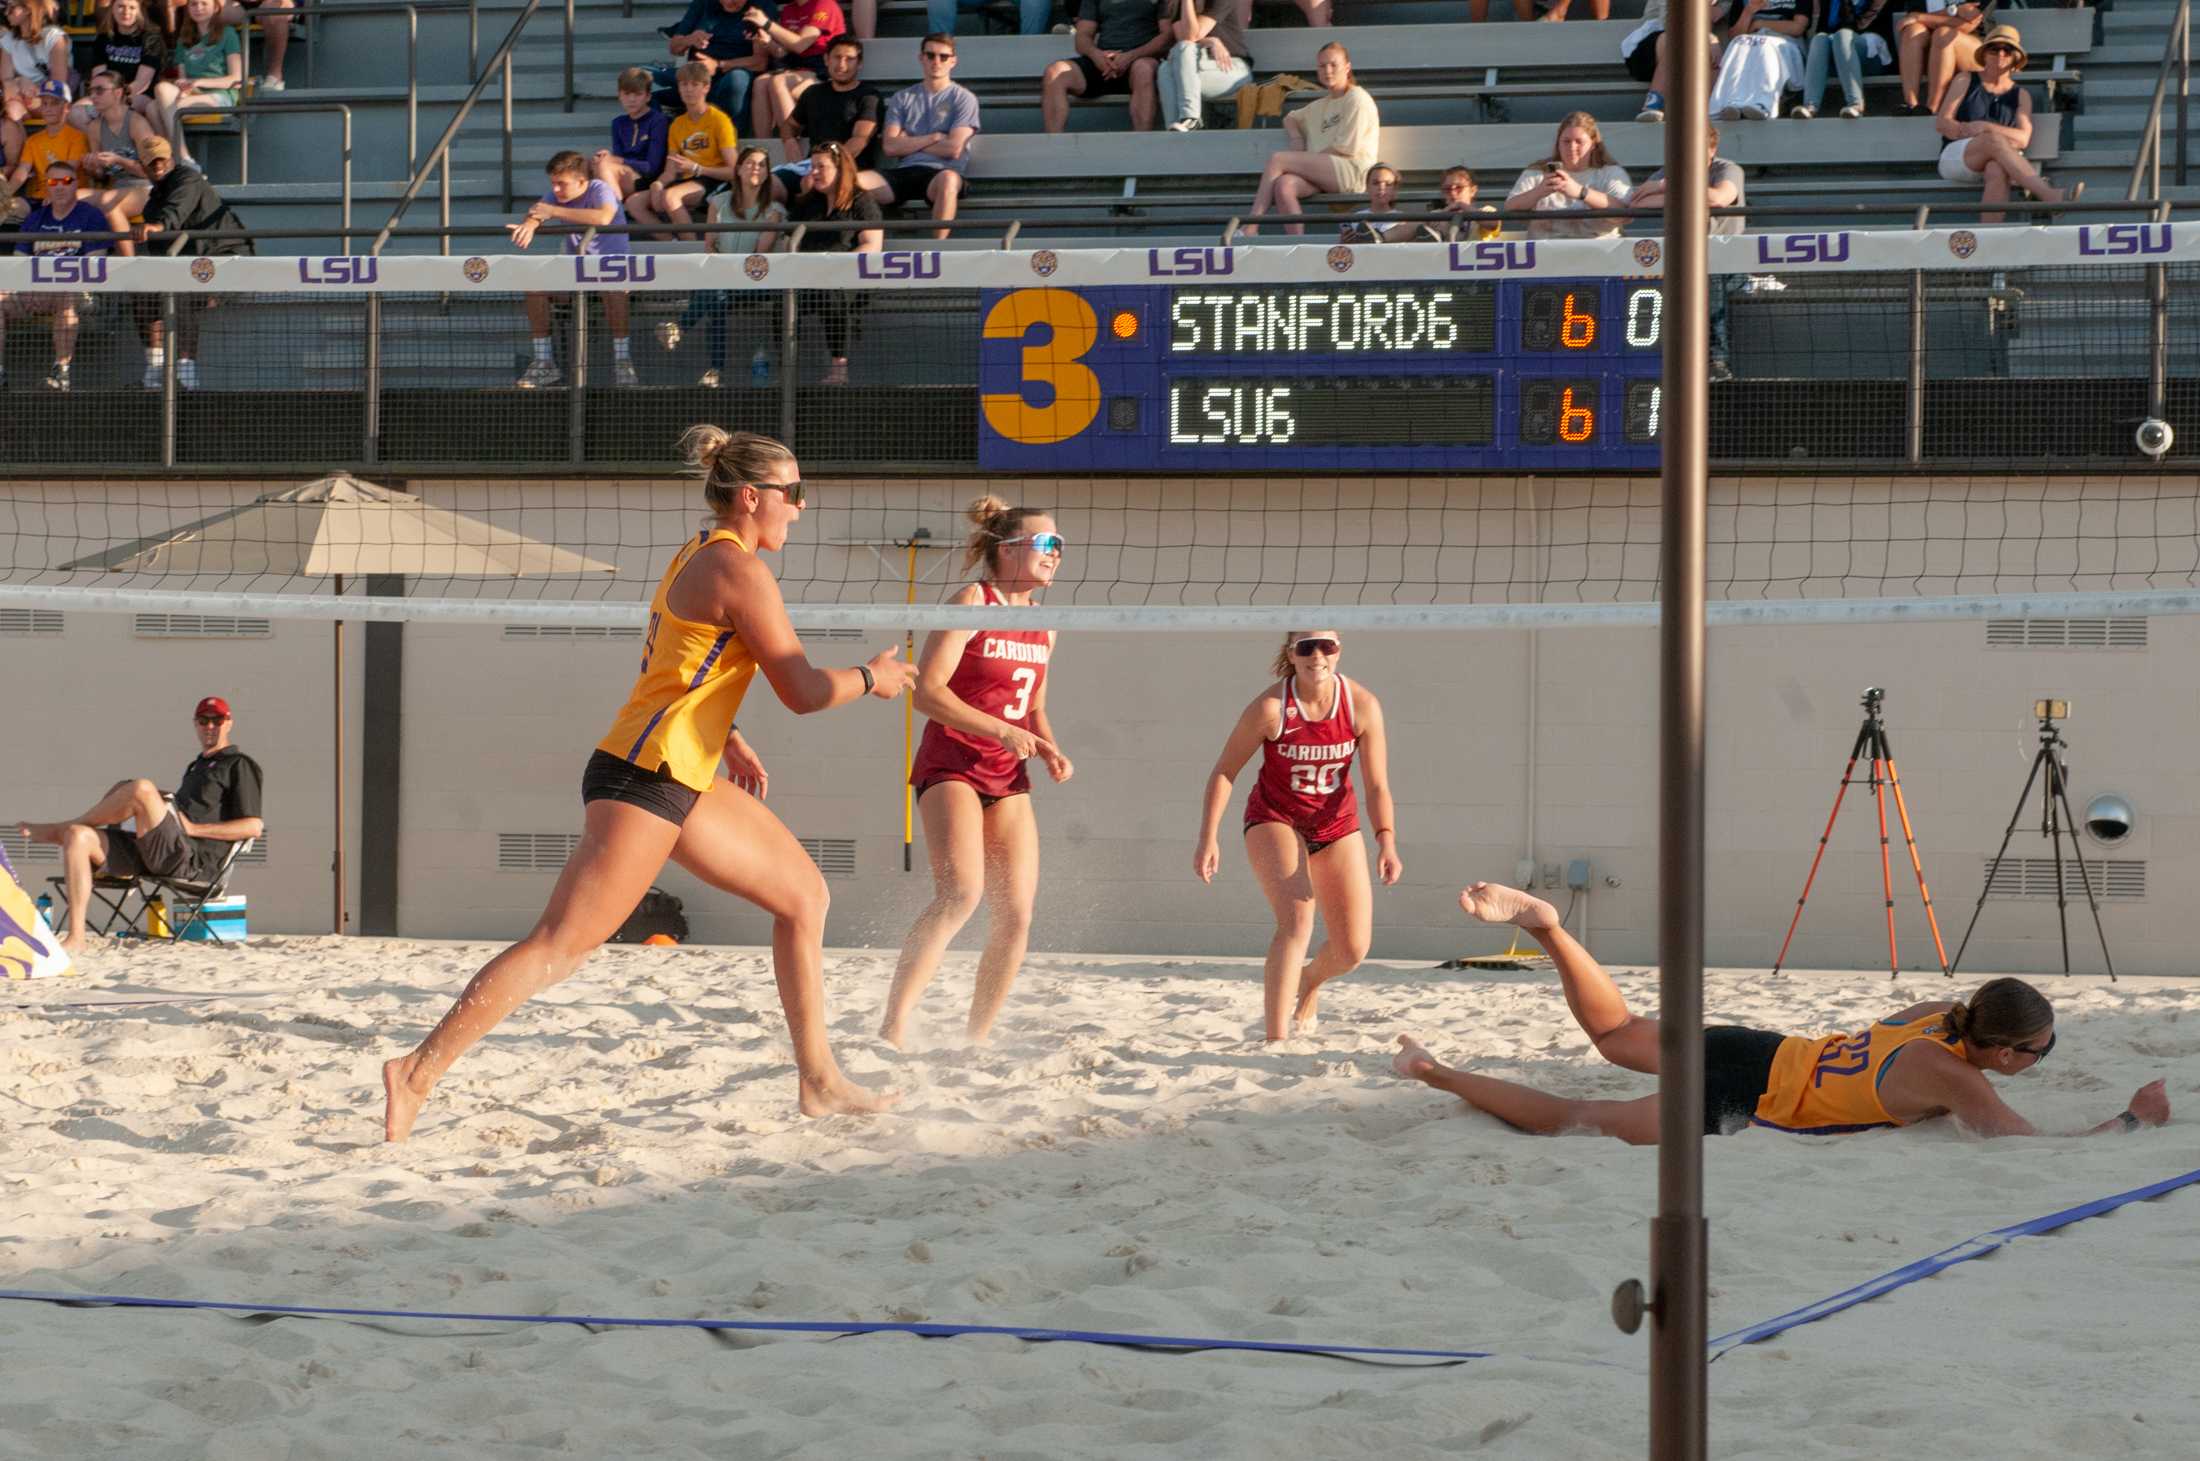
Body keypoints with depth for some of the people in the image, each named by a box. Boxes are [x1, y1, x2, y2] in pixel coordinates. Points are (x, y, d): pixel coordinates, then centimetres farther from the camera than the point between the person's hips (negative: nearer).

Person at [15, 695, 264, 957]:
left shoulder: (239, 766, 7)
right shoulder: (196, 766, 32)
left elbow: (253, 827, -5)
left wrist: (192, 828, -9)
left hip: (191, 861, -8)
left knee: (140, 789, -30)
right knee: (78, 837, -13)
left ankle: (58, 828, -6)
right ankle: (75, 939, -21)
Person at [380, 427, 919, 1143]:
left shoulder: (699, 554, 16)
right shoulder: (739, 569, -13)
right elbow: (801, 691, -12)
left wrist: (721, 735, 23)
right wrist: (872, 678, 5)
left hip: (684, 782, 11)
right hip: (644, 781, -11)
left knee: (804, 893, 14)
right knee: (559, 947, -13)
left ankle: (818, 1078, 18)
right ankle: (418, 1073, -13)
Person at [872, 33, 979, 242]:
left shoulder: (963, 99, 10)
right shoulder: (902, 98, 20)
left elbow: (953, 149, -3)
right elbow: (890, 146, 6)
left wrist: (909, 143, 7)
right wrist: (935, 138, 1)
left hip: (940, 172, -3)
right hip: (905, 171, 3)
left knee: (947, 179, -42)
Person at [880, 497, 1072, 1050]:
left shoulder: (1043, 625, 13)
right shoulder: (972, 603, -9)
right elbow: (926, 691, -16)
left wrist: (1050, 751, 5)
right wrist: (1001, 731, -22)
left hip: (1006, 777, 8)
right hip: (951, 763, -8)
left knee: (1016, 915, 0)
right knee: (960, 892, -28)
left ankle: (976, 1040, 14)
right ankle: (893, 1029, -30)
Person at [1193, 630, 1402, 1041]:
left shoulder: (1362, 705, -15)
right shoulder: (1271, 707, -21)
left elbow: (1377, 785, -13)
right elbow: (1224, 772, -11)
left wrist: (1387, 842, -28)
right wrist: (1208, 838, -18)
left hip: (1336, 823, 3)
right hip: (1274, 820, -3)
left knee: (1352, 950, 2)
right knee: (1297, 920, -27)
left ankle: (1309, 981, 39)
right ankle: (1275, 1039, -28)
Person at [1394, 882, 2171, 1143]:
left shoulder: (1945, 1010, 2)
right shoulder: (1956, 1081, -22)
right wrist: (2136, 1117, -14)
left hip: (1753, 1052, 7)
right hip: (1736, 1103, -7)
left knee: (1617, 1036, 28)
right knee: (1578, 1120, 0)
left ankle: (1544, 925, 19)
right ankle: (1436, 1073, 3)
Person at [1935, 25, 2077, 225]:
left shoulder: (2020, 96, 18)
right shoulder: (1965, 82, 16)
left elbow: (2023, 139, 1)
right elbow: (1942, 123, 7)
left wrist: (1986, 127, -13)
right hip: (1956, 158, -1)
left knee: (1997, 170, -38)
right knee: (1995, 140, -35)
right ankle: (2049, 195, -52)